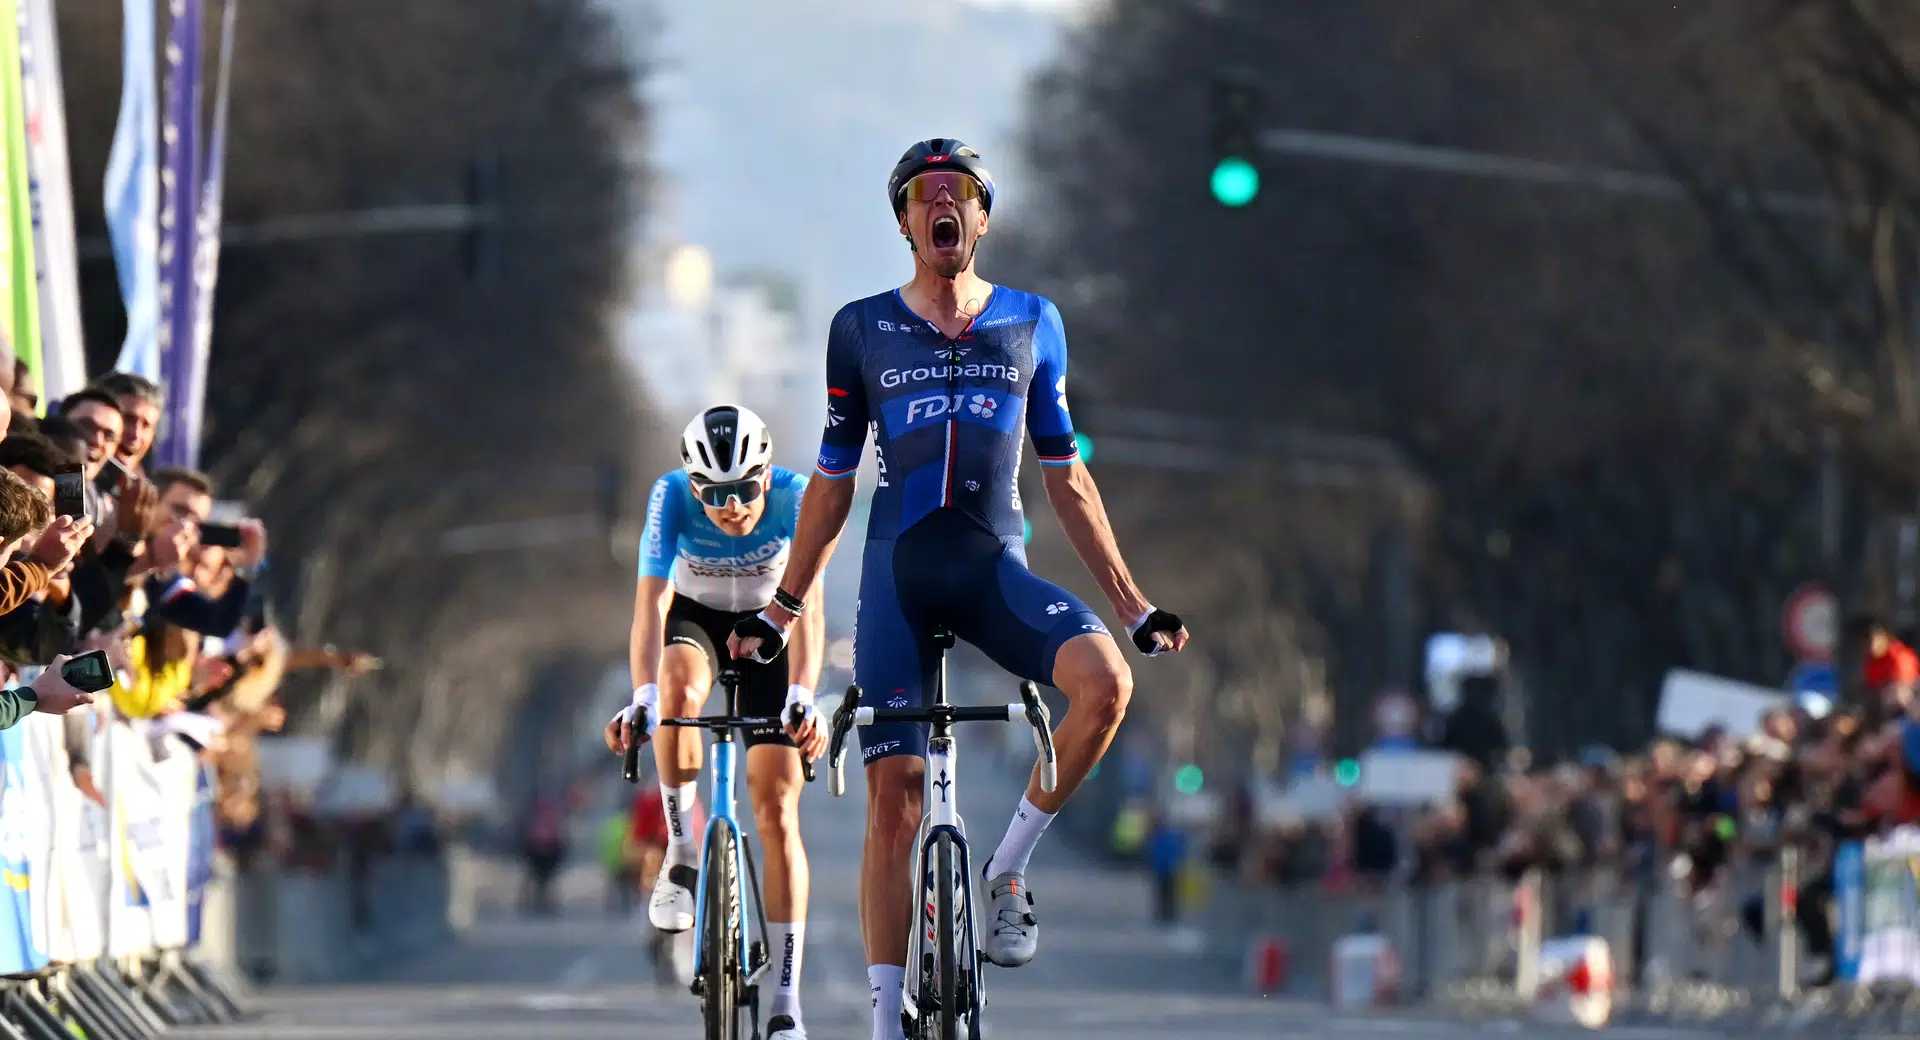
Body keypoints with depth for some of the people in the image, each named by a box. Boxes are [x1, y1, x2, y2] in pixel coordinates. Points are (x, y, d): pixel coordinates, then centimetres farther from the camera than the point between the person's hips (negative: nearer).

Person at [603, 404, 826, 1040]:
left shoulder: (793, 496, -30)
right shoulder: (672, 496, -29)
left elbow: (807, 606, -38)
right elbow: (651, 600, -37)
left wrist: (802, 698, -53)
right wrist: (642, 696, -52)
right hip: (695, 615, 0)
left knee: (778, 811, -10)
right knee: (680, 688, -38)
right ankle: (682, 853, -18)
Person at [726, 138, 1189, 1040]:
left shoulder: (1031, 323, 9)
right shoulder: (861, 330, 7)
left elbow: (1065, 476, 13)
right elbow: (832, 482, 13)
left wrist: (1129, 601, 9)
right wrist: (782, 610, 12)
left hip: (994, 568, 1)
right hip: (897, 571, 0)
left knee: (1105, 680, -29)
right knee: (893, 794, -8)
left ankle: (1007, 871, -10)